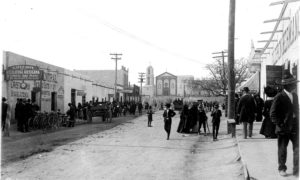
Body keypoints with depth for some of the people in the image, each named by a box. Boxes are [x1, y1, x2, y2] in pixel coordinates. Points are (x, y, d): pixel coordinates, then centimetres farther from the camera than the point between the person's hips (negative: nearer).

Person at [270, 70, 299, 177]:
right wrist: (280, 124, -14)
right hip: (283, 130, -5)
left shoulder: (295, 96, 8)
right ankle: (282, 169, 26)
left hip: (295, 128, 5)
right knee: (282, 151, 10)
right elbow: (273, 114, -11)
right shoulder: (279, 97, -12)